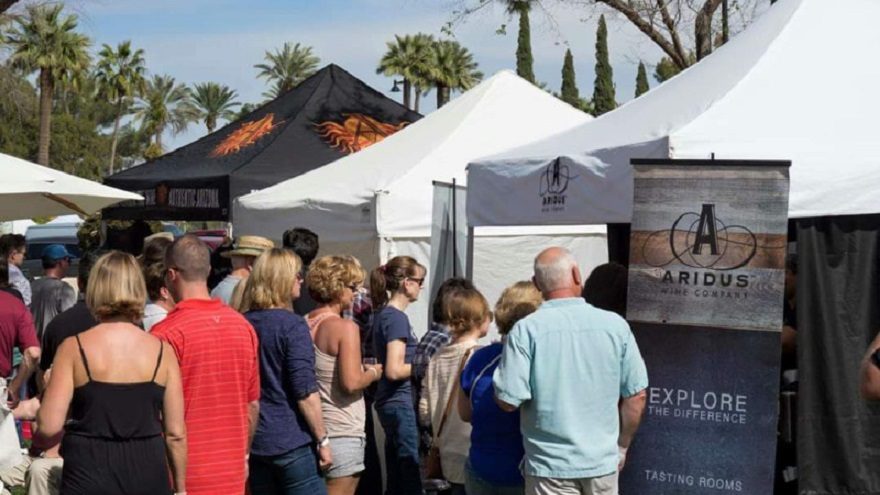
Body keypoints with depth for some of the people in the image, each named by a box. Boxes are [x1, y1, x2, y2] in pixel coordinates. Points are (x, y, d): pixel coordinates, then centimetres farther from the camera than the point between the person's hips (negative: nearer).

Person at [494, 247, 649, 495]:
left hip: (550, 464, -2)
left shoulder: (526, 329, -12)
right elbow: (636, 395, 0)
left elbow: (508, 400, -13)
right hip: (603, 461, 2)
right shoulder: (615, 325, -5)